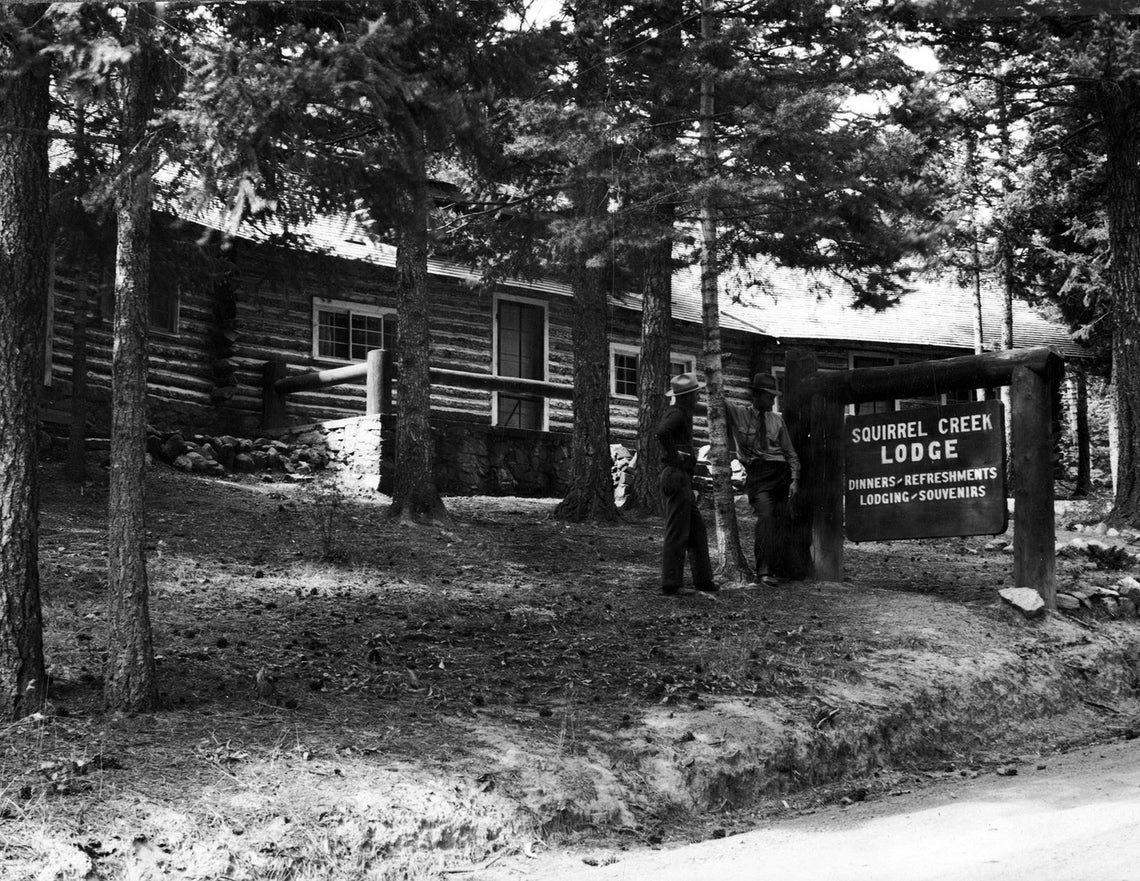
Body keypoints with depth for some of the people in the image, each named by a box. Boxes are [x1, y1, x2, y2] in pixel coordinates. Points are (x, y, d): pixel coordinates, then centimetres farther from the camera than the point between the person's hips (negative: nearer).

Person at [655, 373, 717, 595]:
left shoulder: (682, 413, 17)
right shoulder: (677, 413, -13)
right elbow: (662, 431, -34)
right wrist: (674, 456, -22)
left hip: (682, 479, 10)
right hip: (676, 476, -10)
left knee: (697, 529, 14)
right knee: (677, 533, -6)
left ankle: (703, 580, 20)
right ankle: (671, 584, -3)